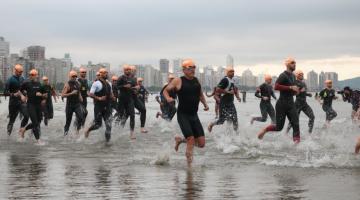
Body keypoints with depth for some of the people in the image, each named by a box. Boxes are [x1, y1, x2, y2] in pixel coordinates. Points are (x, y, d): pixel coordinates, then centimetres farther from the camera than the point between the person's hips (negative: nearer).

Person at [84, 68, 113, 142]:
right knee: (98, 123, 0)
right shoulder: (96, 84, -10)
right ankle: (88, 130, 27)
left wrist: (112, 96, 4)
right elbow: (90, 94, -14)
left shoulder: (109, 84, 13)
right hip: (99, 107, -6)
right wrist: (98, 98, -24)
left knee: (108, 123, -3)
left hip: (107, 107, 6)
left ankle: (107, 138, 4)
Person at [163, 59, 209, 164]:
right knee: (191, 139, -17)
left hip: (194, 115, 6)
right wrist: (168, 98, -18)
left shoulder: (196, 81, 10)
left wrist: (205, 104, 12)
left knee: (201, 143, 1)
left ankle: (180, 140, 27)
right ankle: (189, 162, 0)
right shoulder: (178, 81, -5)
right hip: (183, 115, -6)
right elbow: (165, 90, 2)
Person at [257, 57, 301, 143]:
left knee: (295, 124, -7)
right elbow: (276, 86, -26)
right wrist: (290, 88, -25)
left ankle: (297, 141, -10)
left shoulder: (293, 76, 15)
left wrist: (295, 91, 7)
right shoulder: (283, 75, -12)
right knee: (279, 127, 0)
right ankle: (264, 130, 24)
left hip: (291, 104, 7)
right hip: (282, 104, -7)